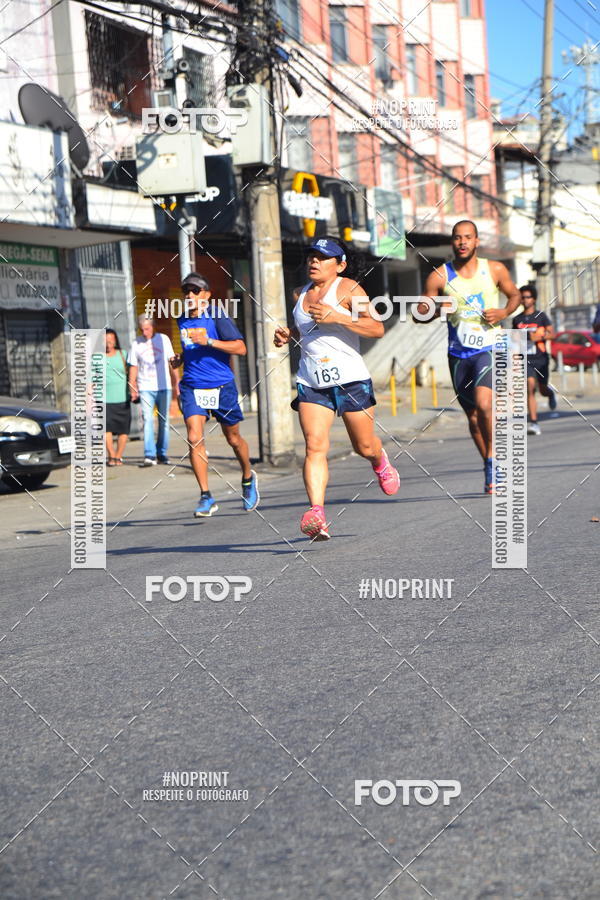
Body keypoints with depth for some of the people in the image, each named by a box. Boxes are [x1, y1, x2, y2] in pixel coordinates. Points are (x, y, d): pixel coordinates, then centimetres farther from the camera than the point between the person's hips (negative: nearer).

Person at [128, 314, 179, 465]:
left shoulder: (163, 339, 5)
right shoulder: (136, 344, 4)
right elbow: (133, 368, 6)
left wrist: (175, 384, 8)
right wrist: (133, 389, -1)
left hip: (164, 386, 1)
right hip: (145, 388, -1)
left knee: (164, 421, 6)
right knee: (147, 420, -13)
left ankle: (162, 453, 18)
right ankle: (149, 455, -19)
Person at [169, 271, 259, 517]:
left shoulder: (217, 317, -8)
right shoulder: (183, 320, 10)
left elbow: (240, 348, -15)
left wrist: (208, 341, -23)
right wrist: (179, 359, 9)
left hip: (221, 386, -3)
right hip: (192, 386, 3)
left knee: (233, 439, 12)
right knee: (194, 438, -15)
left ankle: (248, 479, 40)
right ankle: (206, 497, -12)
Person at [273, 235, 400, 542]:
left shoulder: (347, 289, -5)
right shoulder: (301, 294, 13)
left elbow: (376, 329, -14)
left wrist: (336, 317, -22)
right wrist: (288, 335, 11)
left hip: (350, 379, -4)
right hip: (311, 382, 4)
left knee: (364, 447, 8)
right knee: (314, 446, -15)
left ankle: (380, 462, 47)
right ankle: (317, 514, -24)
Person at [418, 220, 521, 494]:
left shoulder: (494, 270, 1)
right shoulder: (440, 276, 0)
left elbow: (515, 294, 17)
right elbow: (419, 313, 5)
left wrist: (504, 312, -5)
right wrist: (438, 310, -17)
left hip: (490, 348, -2)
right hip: (459, 354, 2)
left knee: (483, 404, -24)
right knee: (473, 416, 10)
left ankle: (492, 463, -8)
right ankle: (491, 468, 28)